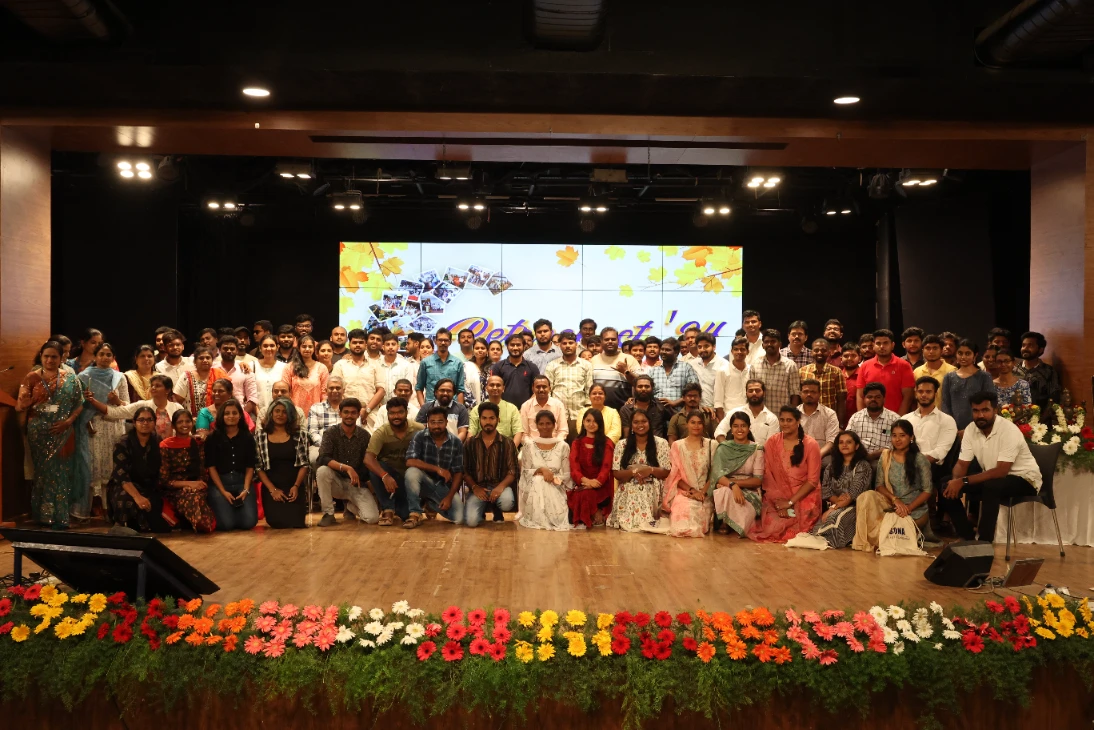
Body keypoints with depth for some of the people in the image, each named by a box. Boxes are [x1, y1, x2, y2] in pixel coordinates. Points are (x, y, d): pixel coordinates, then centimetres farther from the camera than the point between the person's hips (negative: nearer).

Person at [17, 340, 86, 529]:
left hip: (63, 433, 0)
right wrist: (23, 402, -25)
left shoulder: (70, 378, 2)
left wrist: (68, 421, -13)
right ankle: (43, 515, 14)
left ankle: (59, 517, 10)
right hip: (39, 433, 0)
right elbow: (19, 407, -2)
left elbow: (79, 404, 2)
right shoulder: (32, 377, 1)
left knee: (61, 472, 2)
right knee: (43, 472, 5)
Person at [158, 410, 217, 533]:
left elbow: (202, 473, 11)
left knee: (197, 494, -34)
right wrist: (188, 483, -17)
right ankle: (201, 523, -20)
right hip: (174, 492, -3)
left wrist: (200, 484, -12)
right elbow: (164, 480, -4)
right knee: (193, 495, -37)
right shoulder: (165, 446, 1)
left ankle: (187, 521, -11)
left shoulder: (197, 444, 12)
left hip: (195, 487, 3)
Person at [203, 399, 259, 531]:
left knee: (249, 522, -17)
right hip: (218, 483, -2)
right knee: (226, 523, -20)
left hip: (242, 481, 2)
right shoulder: (213, 438, 1)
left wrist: (246, 489, -9)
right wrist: (223, 491, -11)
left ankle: (236, 510, 18)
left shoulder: (248, 437, 7)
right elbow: (211, 467, -2)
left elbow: (250, 467, 6)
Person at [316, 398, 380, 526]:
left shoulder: (364, 435, -3)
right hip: (336, 482, -1)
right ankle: (328, 513, -13)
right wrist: (347, 468, -33)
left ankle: (351, 506, 17)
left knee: (372, 518, -20)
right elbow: (323, 459, -21)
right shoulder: (331, 433, -7)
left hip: (357, 484, 1)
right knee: (322, 471, -33)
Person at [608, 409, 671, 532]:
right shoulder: (622, 445, 6)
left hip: (652, 495, 0)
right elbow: (616, 474, 2)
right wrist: (633, 472, -17)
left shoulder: (661, 443, 4)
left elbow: (666, 472, 1)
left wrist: (650, 470, -17)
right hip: (628, 495, 0)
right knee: (627, 523, -18)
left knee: (649, 523, -17)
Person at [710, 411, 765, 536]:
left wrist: (736, 482, -18)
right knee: (726, 492, -38)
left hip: (749, 491, 0)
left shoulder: (756, 449, 2)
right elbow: (717, 474, -10)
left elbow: (758, 480, -4)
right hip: (726, 488, 0)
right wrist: (732, 485, -31)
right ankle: (724, 522, -10)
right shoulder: (723, 448, 2)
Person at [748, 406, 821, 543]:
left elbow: (812, 480, -6)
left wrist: (790, 502, -13)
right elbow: (767, 474, -2)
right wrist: (779, 501, -14)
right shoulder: (772, 442, 2)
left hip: (804, 497, -1)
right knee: (771, 525, -23)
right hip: (777, 497, 2)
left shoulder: (810, 444, -4)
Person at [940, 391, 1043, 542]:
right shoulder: (970, 430, -5)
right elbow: (962, 464, -3)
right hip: (993, 479, 7)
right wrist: (956, 481, -26)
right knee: (948, 488, -11)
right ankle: (968, 538, -2)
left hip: (1023, 478, -7)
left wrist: (964, 481, -33)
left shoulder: (1009, 431, -25)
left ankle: (985, 541, -27)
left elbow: (1001, 472, -30)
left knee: (991, 486, -38)